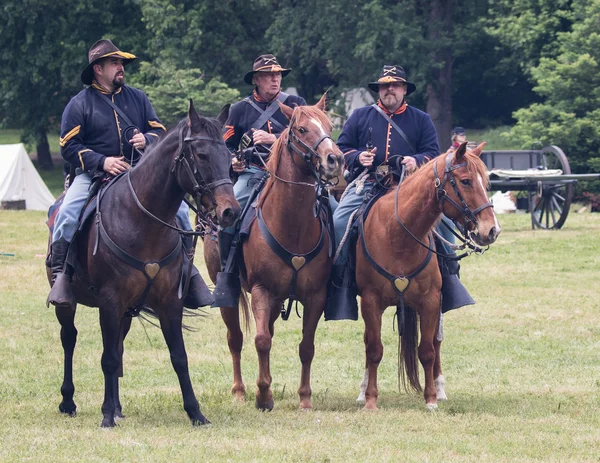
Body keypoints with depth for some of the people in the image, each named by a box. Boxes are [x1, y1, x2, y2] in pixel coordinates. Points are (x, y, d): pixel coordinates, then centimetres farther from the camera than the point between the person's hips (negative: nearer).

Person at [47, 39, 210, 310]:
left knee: (179, 208, -12)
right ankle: (61, 273, -22)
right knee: (68, 212, -30)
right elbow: (69, 146, -4)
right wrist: (102, 162, -18)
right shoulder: (79, 104, 1)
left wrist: (146, 139, -9)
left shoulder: (137, 98, 13)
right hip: (93, 175, -3)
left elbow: (159, 131, 16)